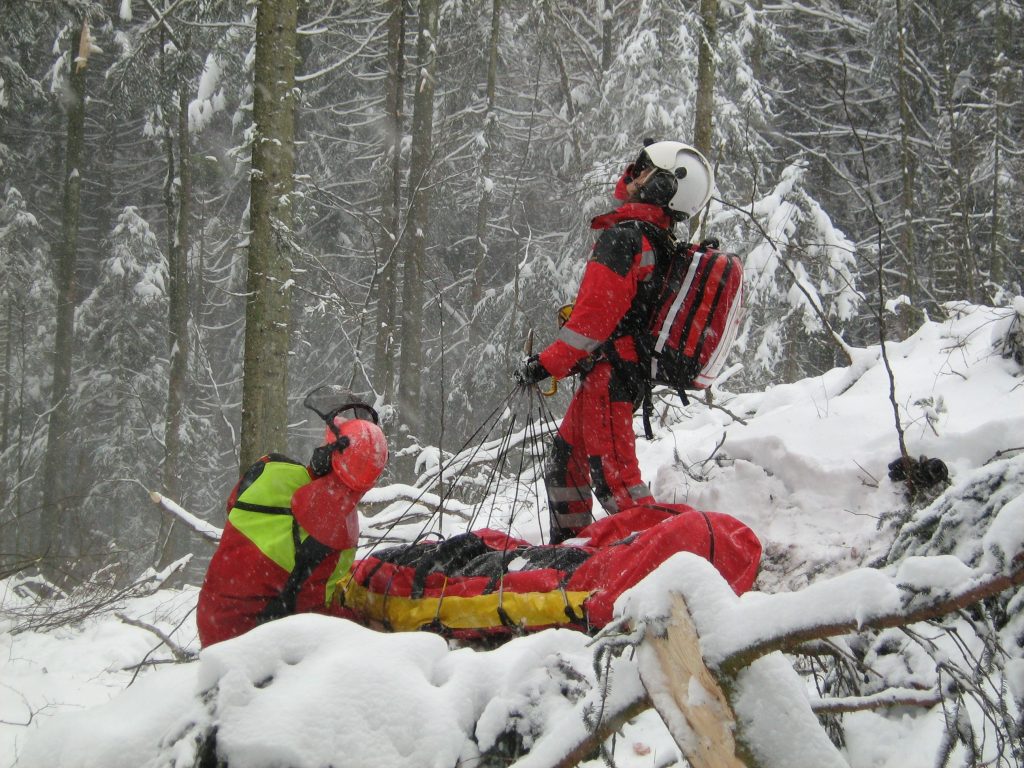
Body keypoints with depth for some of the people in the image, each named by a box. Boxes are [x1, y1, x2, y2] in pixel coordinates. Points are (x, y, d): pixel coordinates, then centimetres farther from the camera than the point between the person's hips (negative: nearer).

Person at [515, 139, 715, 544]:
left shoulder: (624, 237, -16)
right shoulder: (660, 243, 14)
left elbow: (595, 315, -22)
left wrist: (545, 363, -15)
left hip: (608, 374, -10)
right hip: (631, 373, 10)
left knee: (612, 473, -10)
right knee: (564, 462, 20)